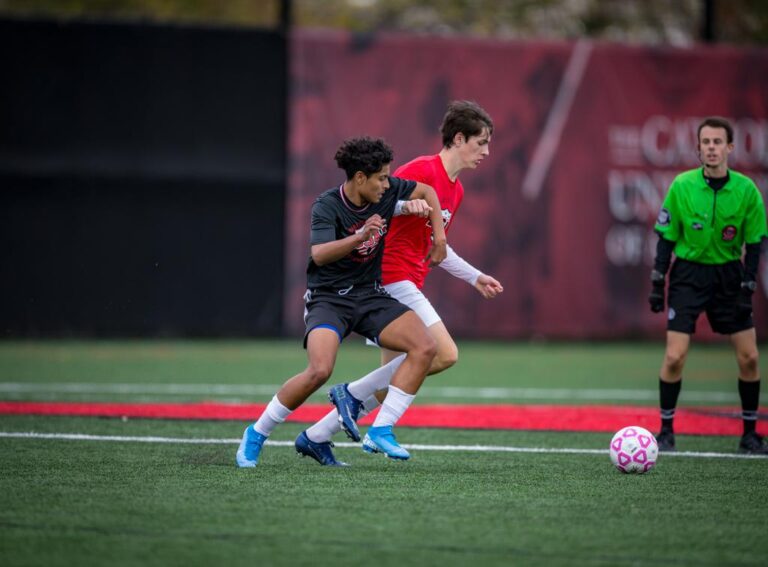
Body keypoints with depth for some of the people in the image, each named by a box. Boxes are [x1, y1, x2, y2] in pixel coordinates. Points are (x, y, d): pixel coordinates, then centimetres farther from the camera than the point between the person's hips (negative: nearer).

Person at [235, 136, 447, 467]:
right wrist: (360, 236, -46)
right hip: (328, 299, -6)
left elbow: (426, 191, 15)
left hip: (370, 296, 6)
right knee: (320, 370, -29)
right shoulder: (327, 206, -17)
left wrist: (439, 238, 8)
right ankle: (257, 434, -8)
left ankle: (381, 430, -11)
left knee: (425, 348, -15)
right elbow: (319, 254, -33)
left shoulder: (386, 192, -3)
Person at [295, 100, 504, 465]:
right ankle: (353, 393, -9)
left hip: (408, 284, 10)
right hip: (393, 278, -10)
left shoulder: (455, 191, 17)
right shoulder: (424, 171, -12)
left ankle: (317, 436, 15)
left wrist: (475, 277, 28)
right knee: (444, 354, -19)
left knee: (393, 382, 7)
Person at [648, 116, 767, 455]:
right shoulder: (682, 186, -9)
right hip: (688, 273, -1)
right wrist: (657, 283, -4)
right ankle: (666, 431, 5)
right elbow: (667, 238, -1)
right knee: (675, 356, -10)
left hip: (728, 274, 2)